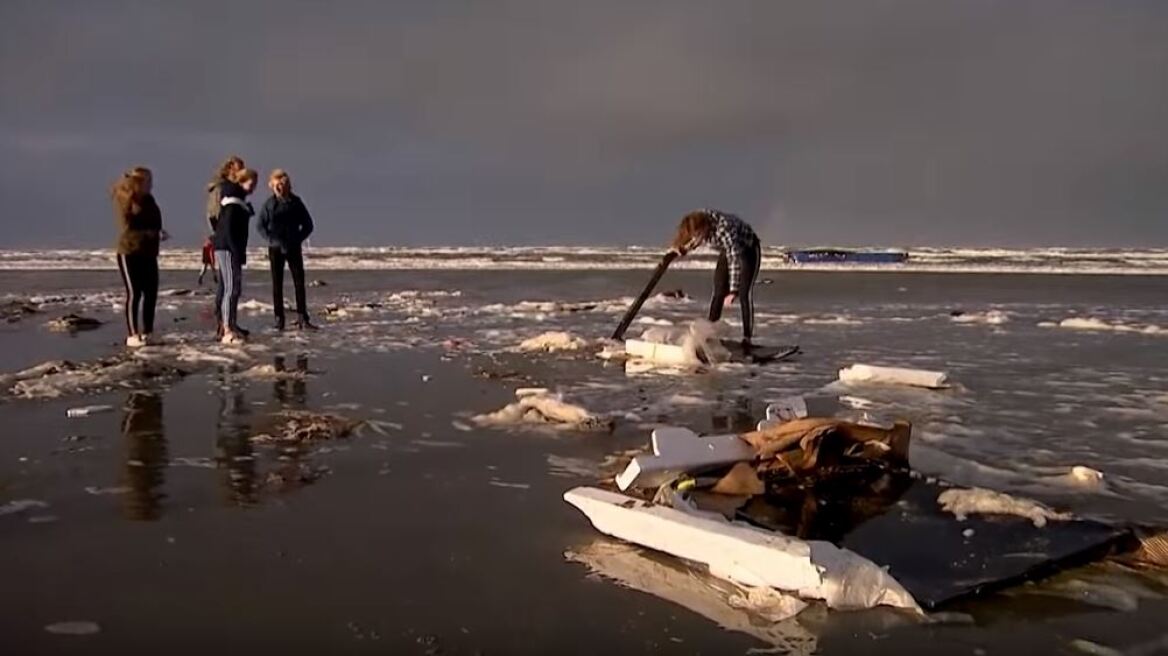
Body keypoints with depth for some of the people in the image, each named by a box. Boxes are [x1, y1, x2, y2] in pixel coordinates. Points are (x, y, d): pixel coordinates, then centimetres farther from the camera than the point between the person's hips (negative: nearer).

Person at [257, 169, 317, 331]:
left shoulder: (296, 202, 0)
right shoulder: (269, 204, -1)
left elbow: (308, 225, 5)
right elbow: (261, 225, 4)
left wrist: (297, 240, -6)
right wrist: (271, 239, -9)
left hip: (293, 248, 0)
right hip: (275, 249, 0)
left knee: (299, 282, -5)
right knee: (277, 284, 3)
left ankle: (303, 319, -4)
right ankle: (279, 319, 9)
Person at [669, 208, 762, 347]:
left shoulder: (723, 229, -41)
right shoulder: (699, 220, -21)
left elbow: (735, 260, -43)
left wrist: (733, 291, -46)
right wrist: (681, 249, -15)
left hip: (749, 249, -7)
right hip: (728, 250, 7)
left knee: (744, 294, -14)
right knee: (718, 292, 0)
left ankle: (747, 338, -13)